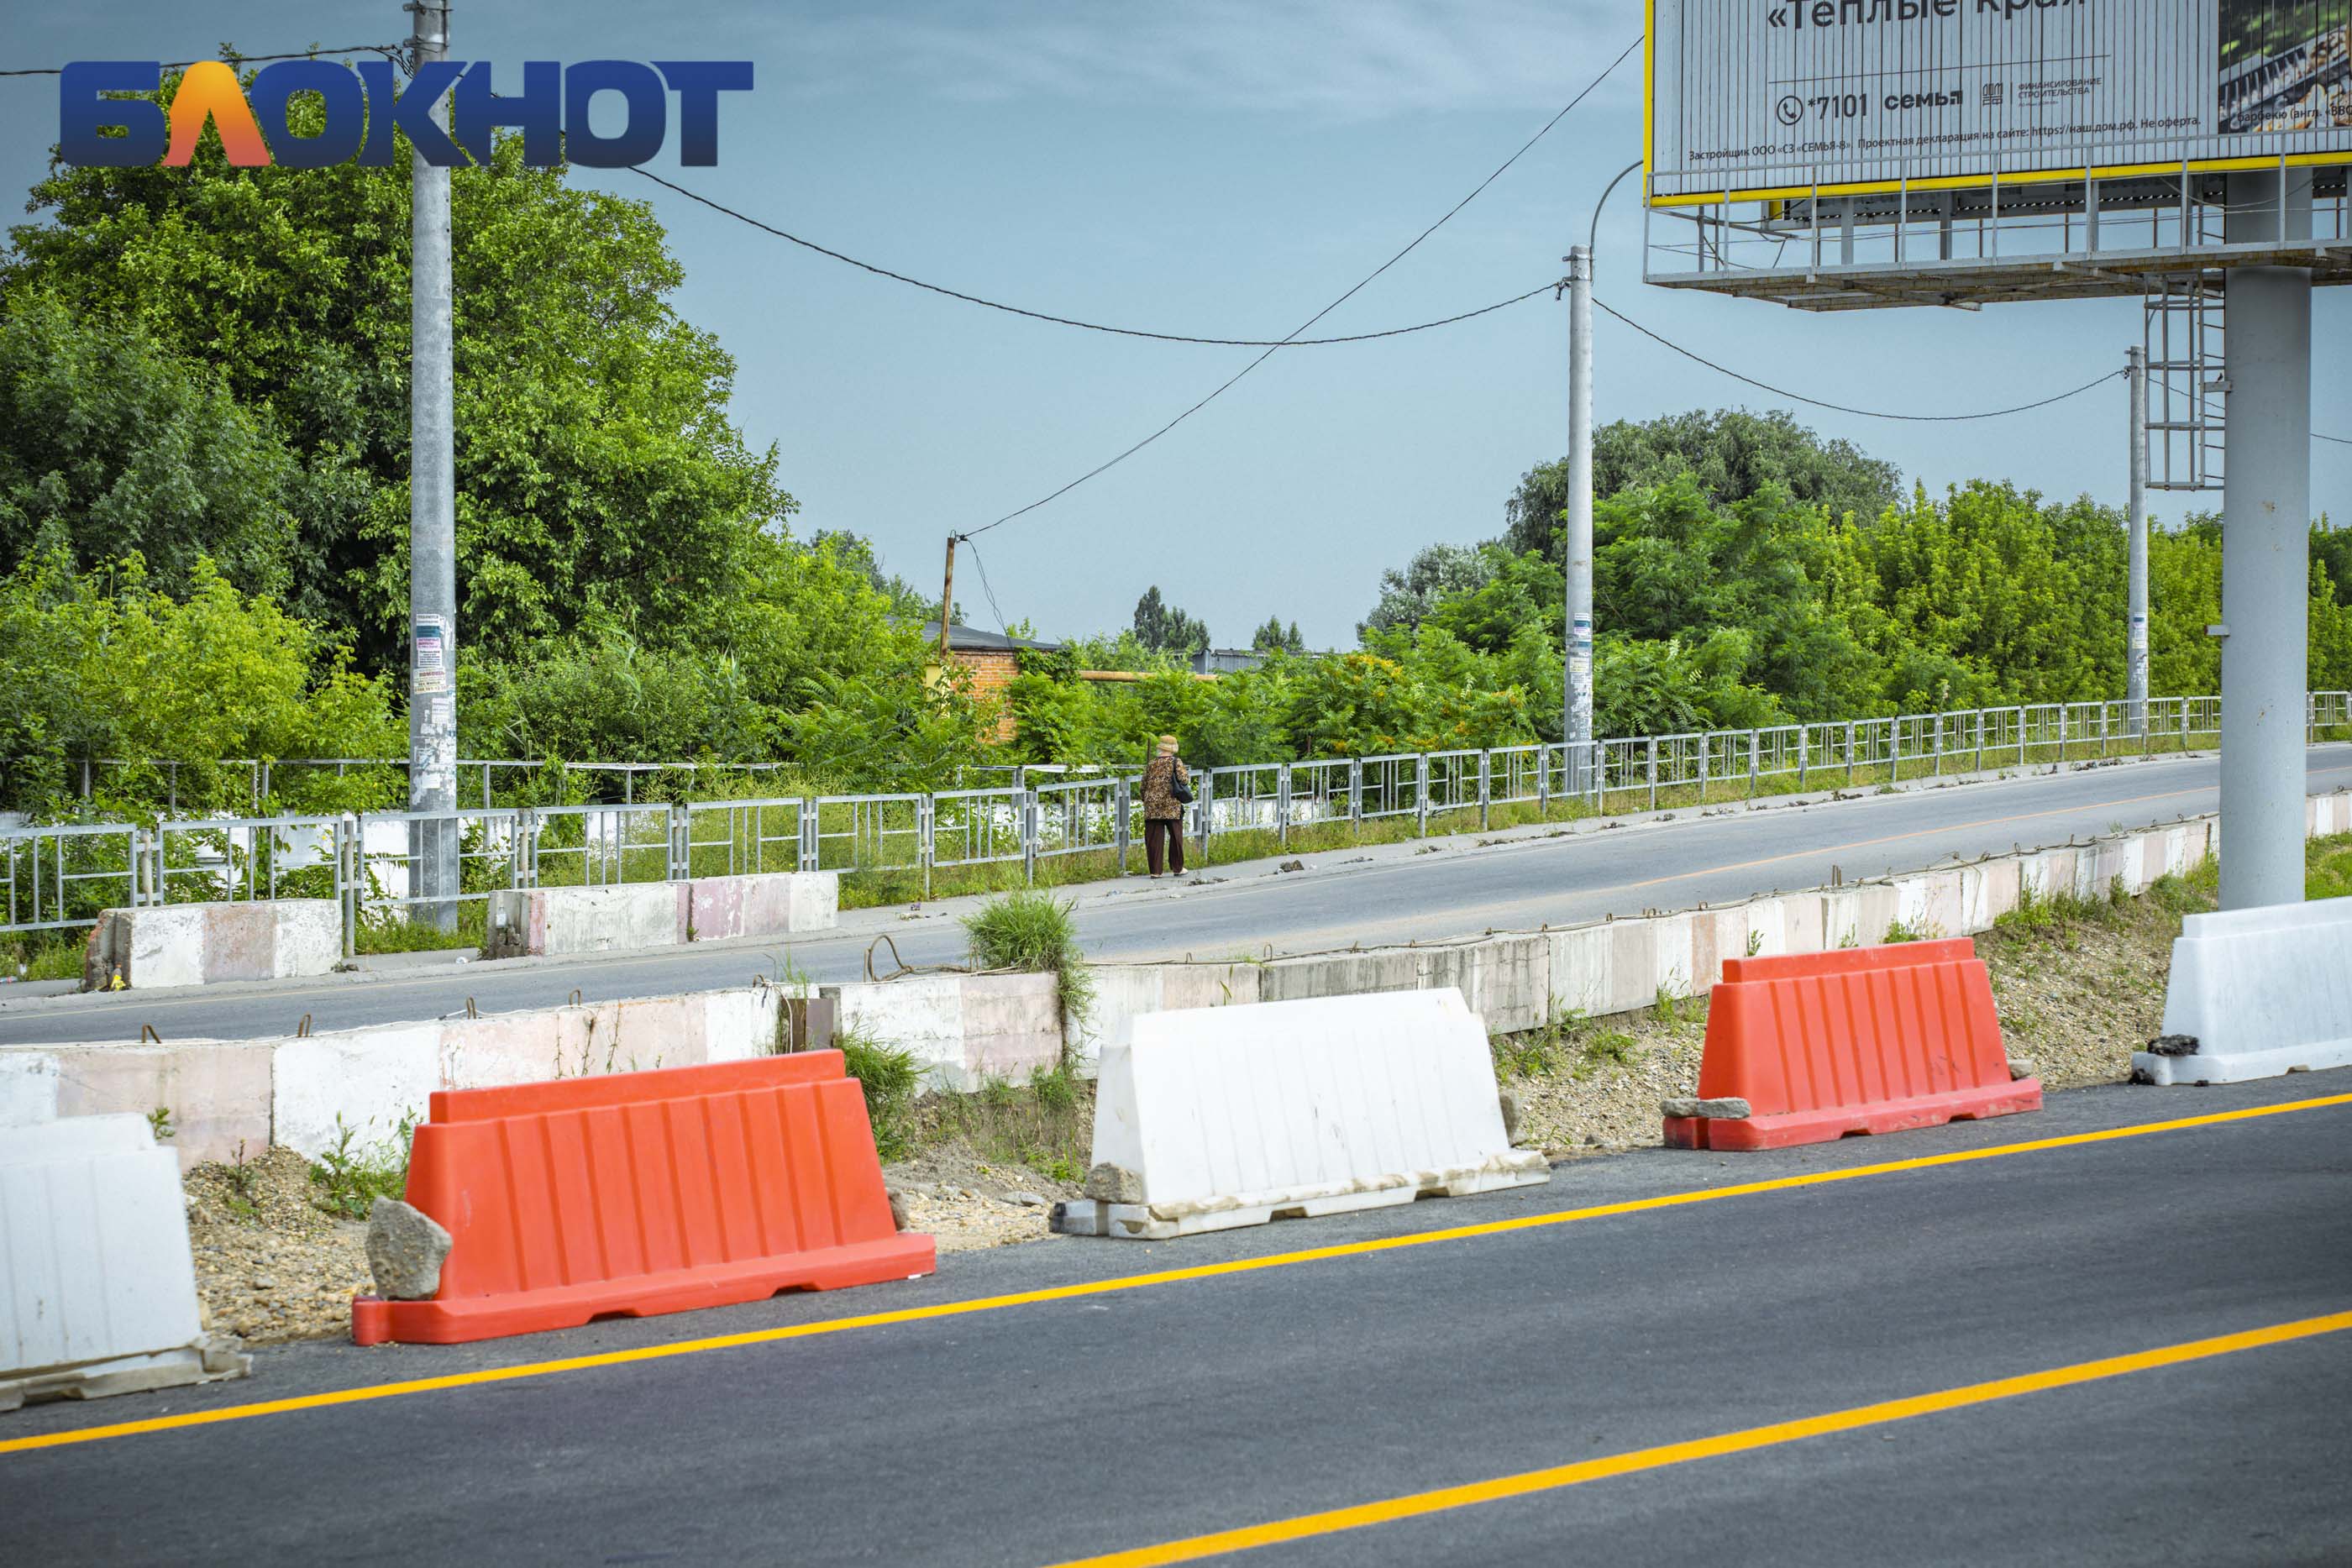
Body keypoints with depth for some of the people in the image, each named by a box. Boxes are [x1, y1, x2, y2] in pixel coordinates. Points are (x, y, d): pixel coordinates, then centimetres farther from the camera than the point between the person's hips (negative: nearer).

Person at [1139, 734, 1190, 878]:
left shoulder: (1151, 764, 5)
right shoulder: (1176, 763, -4)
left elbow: (1144, 785, 9)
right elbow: (1183, 779, -14)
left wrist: (1145, 800, 24)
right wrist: (1188, 777, 10)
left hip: (1152, 807, 2)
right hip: (1172, 806, -2)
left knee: (1154, 839, 4)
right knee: (1176, 837, 12)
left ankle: (1155, 871, 1)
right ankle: (1177, 868, 18)